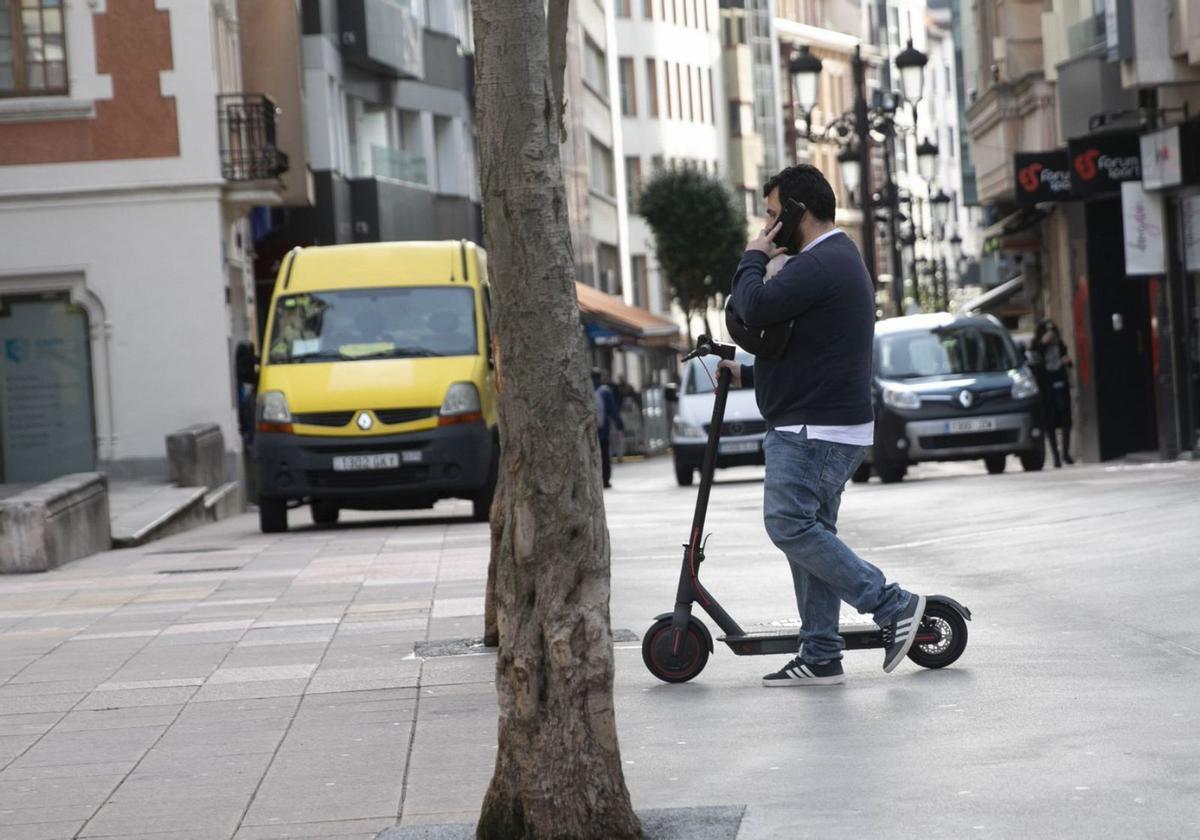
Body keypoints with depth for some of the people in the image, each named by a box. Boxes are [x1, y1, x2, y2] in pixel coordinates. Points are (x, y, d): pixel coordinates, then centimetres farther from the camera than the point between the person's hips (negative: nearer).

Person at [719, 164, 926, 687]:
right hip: (821, 429, 11)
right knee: (810, 533, 8)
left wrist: (752, 259, -7)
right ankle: (820, 659, 8)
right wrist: (747, 374, 19)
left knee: (790, 526, -13)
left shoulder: (819, 263, -14)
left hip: (815, 431, -11)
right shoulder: (839, 259, 22)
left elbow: (755, 308, -26)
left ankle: (893, 605, -11)